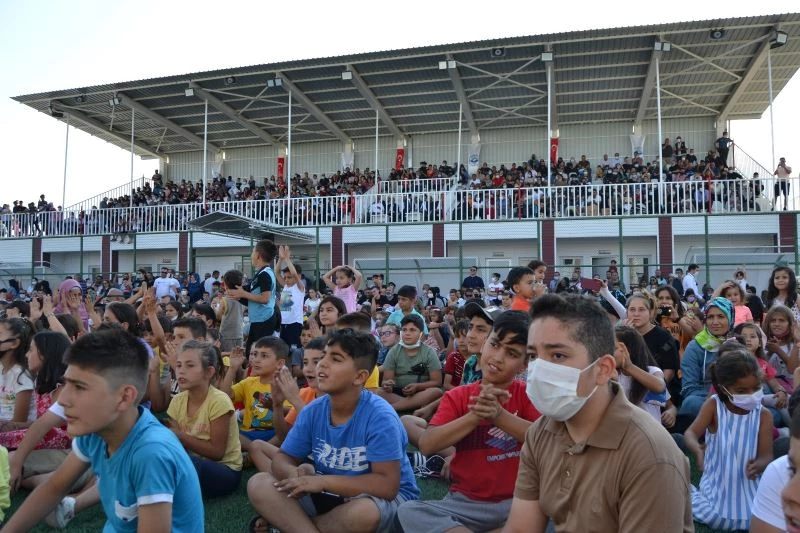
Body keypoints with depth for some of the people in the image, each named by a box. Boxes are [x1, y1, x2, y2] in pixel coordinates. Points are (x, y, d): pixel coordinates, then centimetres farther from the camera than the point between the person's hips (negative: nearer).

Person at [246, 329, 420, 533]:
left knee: (365, 511, -39)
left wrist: (323, 481, -29)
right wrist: (294, 474, -23)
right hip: (329, 494, 5)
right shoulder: (313, 411, -7)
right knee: (259, 484, -11)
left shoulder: (379, 416, -24)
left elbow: (387, 485, -27)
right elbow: (283, 458, 2)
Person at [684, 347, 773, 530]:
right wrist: (698, 450, -45)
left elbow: (766, 456, -11)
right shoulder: (713, 405, -11)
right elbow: (691, 433, -22)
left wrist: (758, 465, -35)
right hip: (716, 488, -1)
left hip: (749, 490, 2)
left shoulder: (764, 415, -6)